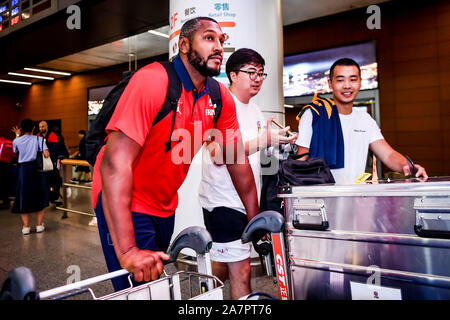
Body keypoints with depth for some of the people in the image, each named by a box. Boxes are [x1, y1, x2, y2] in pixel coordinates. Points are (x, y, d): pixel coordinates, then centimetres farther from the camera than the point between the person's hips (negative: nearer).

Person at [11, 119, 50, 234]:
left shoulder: (17, 141, 0)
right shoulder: (38, 139, -6)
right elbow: (46, 154, -14)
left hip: (23, 169, 1)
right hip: (37, 169, -1)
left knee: (23, 197, 9)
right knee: (39, 196, 11)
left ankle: (26, 226, 10)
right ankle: (39, 225, 14)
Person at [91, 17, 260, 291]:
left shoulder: (221, 99, -5)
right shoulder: (153, 81, -25)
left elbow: (238, 161, 4)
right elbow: (115, 162, -32)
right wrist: (127, 252, -37)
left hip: (165, 205, 7)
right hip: (123, 203, -6)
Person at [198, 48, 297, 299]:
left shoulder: (255, 110, 17)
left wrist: (280, 141, 8)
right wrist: (263, 141, -26)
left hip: (246, 201, 9)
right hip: (223, 201, -9)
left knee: (223, 265, 18)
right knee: (241, 271, -5)